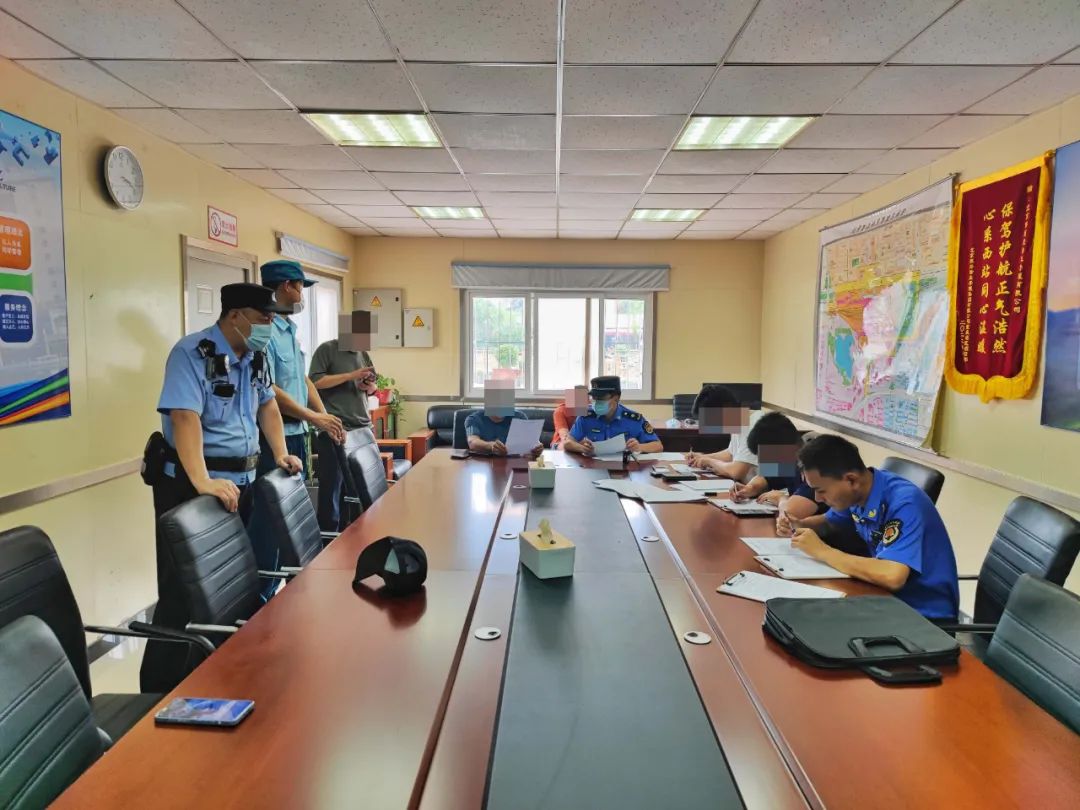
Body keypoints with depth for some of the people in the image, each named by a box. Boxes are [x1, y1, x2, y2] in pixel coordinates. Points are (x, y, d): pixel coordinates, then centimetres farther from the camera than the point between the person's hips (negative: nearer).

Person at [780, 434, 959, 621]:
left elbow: (892, 576, -40)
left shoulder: (903, 503, -27)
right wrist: (800, 526, -5)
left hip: (926, 614, -6)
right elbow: (829, 522, 17)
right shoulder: (855, 493, -5)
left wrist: (822, 551, -29)